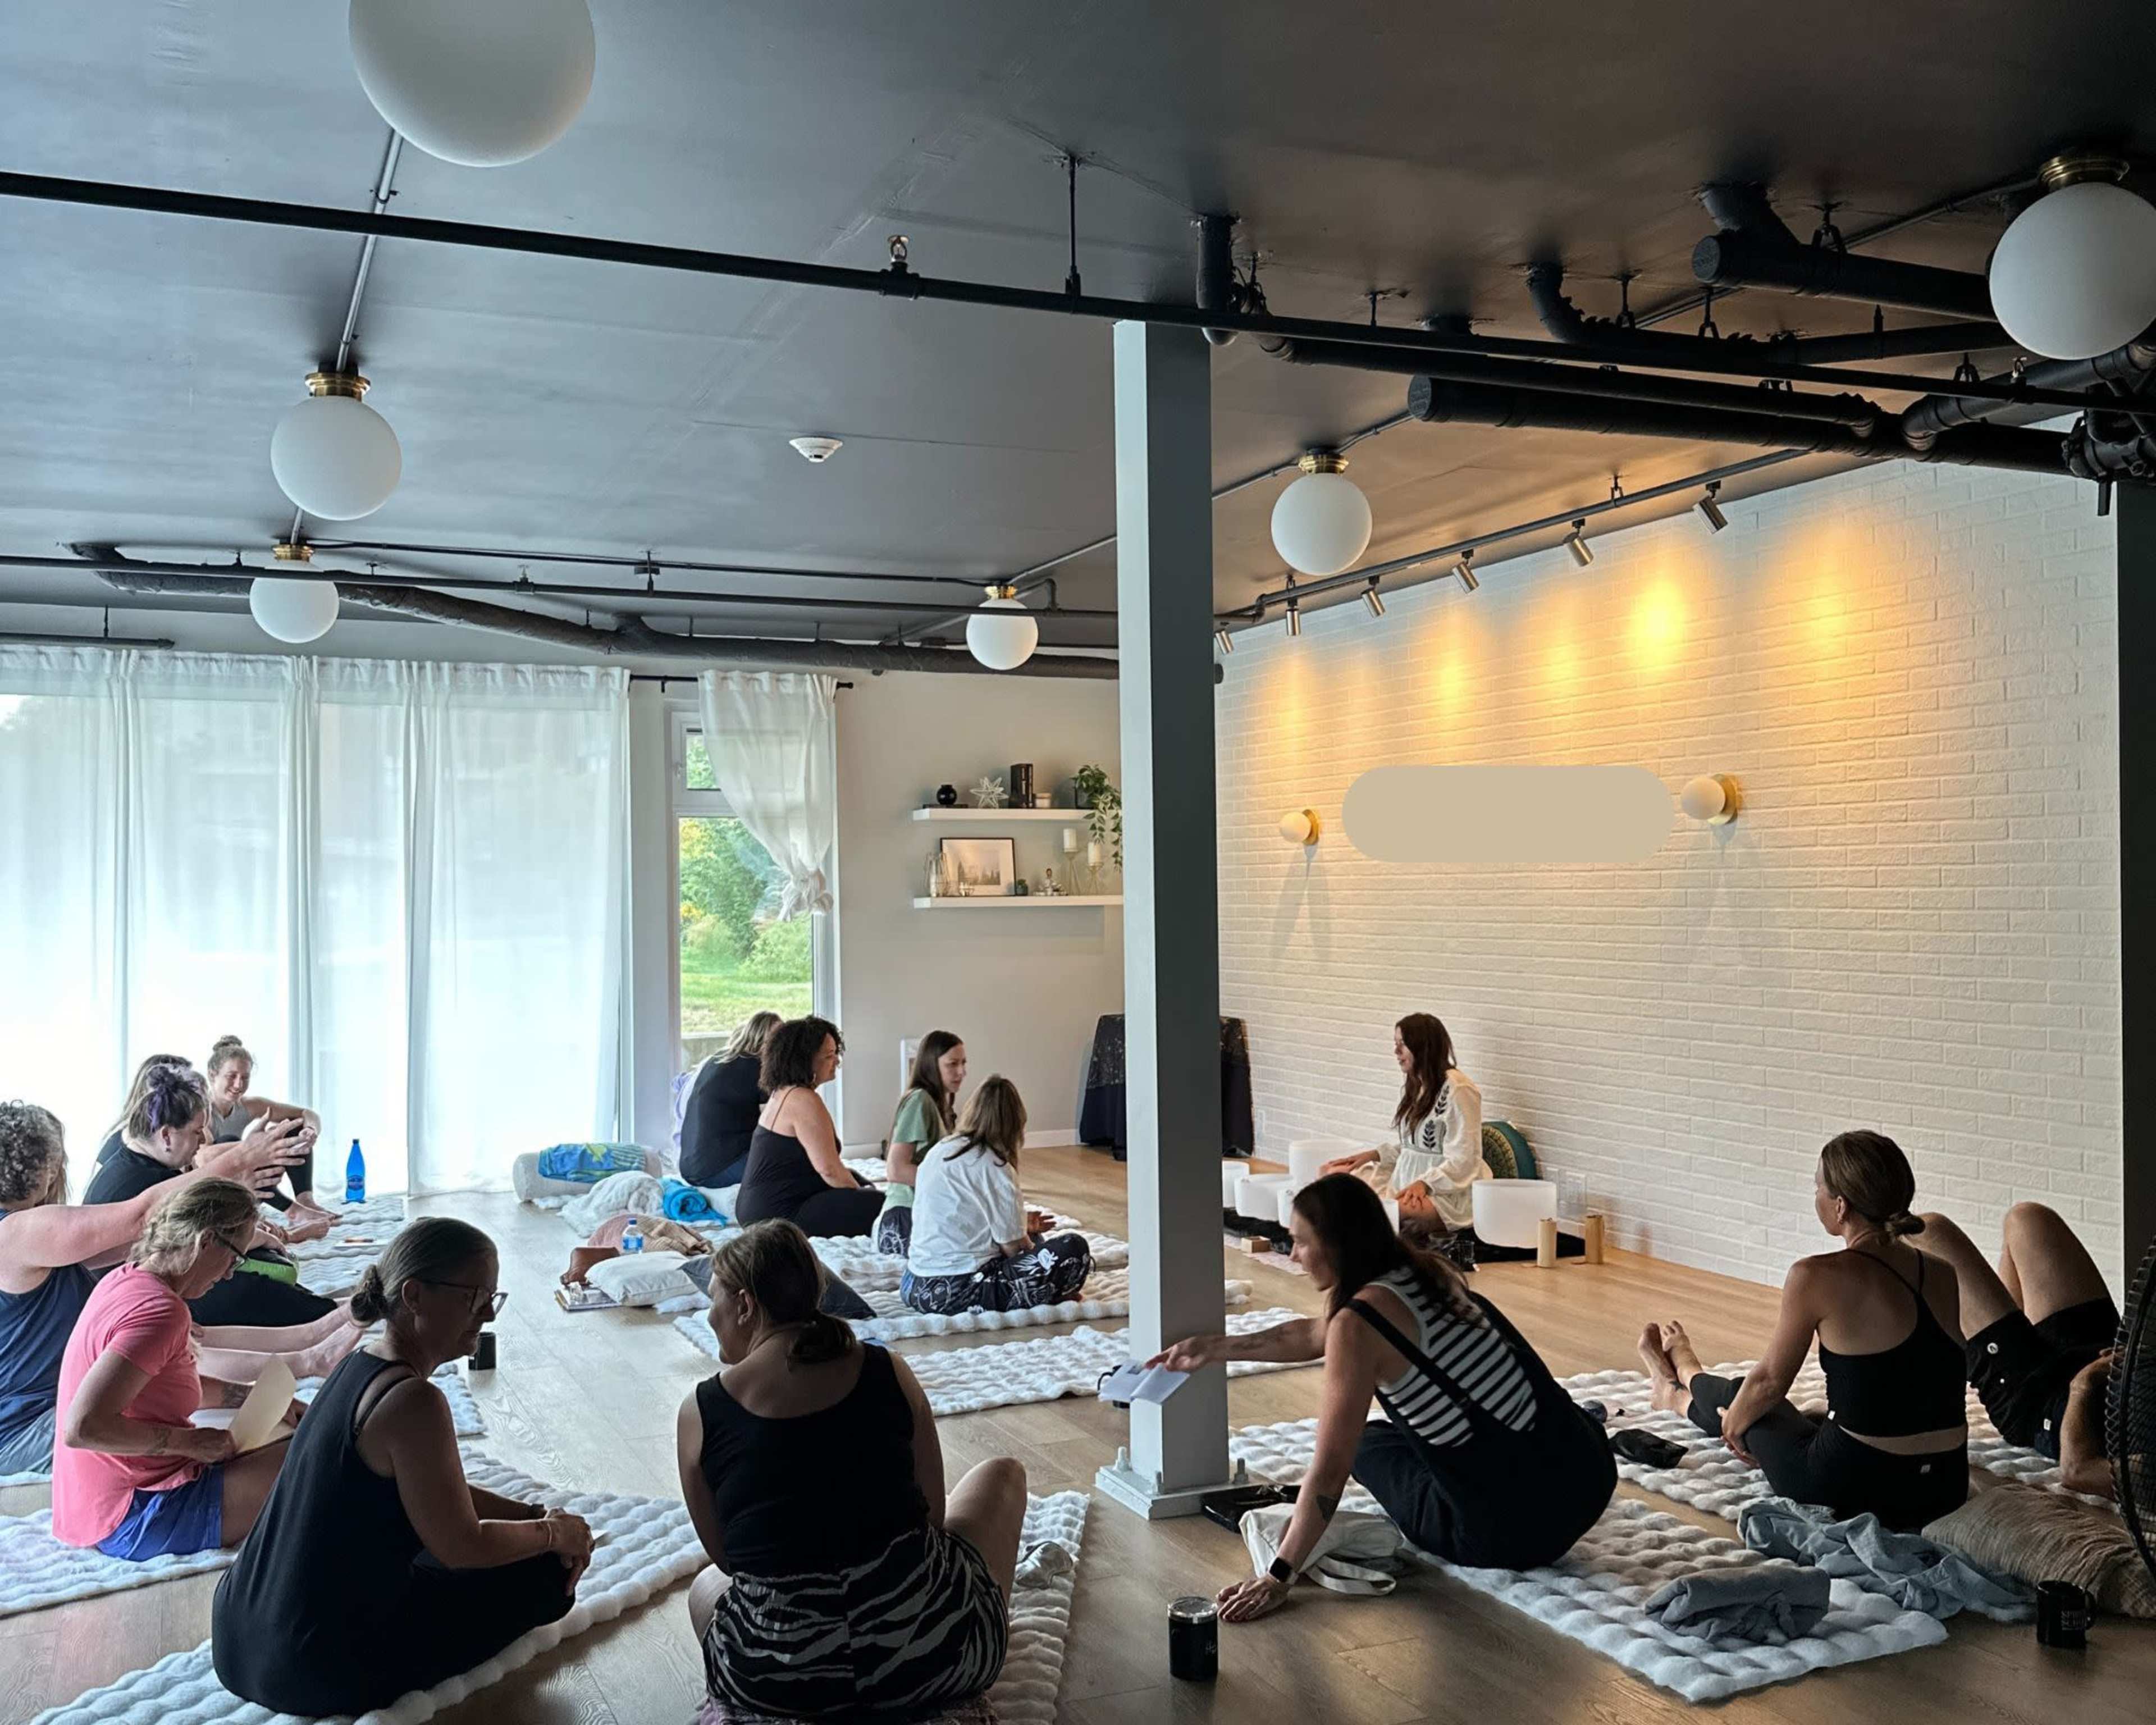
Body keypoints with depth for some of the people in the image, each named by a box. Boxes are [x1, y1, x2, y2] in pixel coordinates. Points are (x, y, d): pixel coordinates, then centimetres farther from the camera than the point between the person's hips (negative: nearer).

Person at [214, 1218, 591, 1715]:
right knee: (545, 1574, 5)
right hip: (315, 1671, -9)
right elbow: (463, 1548, -15)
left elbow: (443, 1495, 17)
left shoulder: (361, 1367, 6)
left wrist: (540, 1516, 7)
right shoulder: (411, 1400, -23)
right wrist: (554, 1533, 1)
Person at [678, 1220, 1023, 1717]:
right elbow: (933, 1515, 8)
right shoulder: (889, 1372, -2)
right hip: (931, 1658, 0)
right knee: (1001, 1475, 28)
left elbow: (725, 1558, 7)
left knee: (706, 1587, 38)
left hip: (781, 1683, 1)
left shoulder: (700, 1412, -3)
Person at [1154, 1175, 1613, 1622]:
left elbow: (1330, 1470, -14)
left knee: (1368, 1443, 20)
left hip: (1519, 1529, -7)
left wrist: (1278, 1578, -6)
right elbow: (1314, 1336, 23)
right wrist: (1218, 1348, 29)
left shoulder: (1360, 1323, -16)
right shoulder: (1424, 1272, 7)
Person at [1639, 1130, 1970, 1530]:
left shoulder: (1819, 1277, -18)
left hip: (1852, 1489, -5)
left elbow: (1770, 1381, -4)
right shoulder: (1945, 1275, 0)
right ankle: (1684, 1394, 63)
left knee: (1745, 1398, 27)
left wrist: (1733, 1421, 18)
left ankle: (1681, 1383, 63)